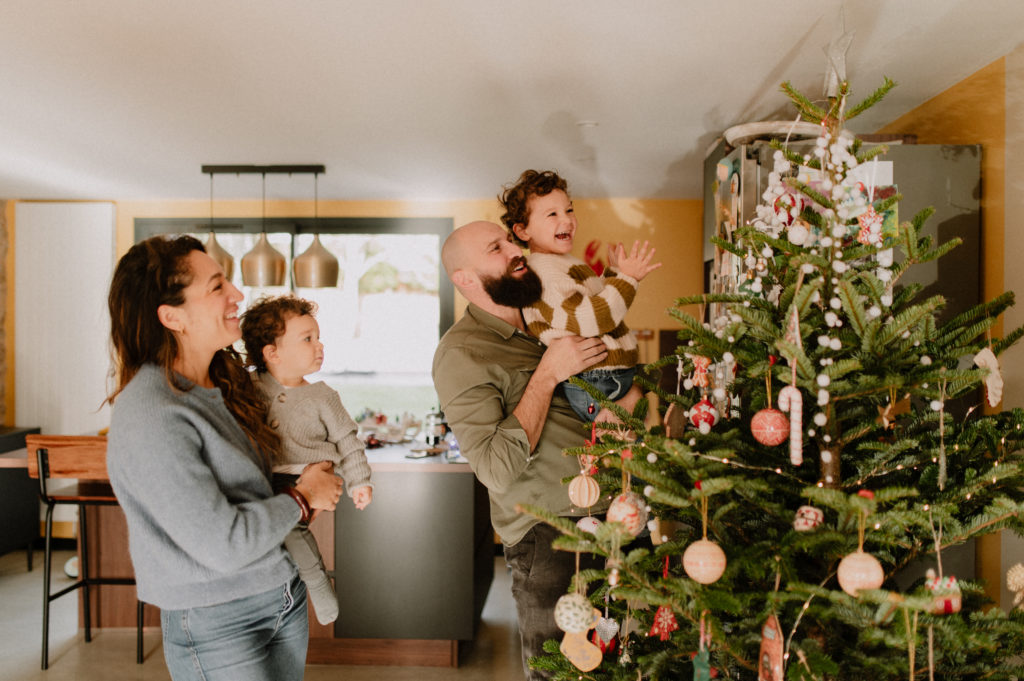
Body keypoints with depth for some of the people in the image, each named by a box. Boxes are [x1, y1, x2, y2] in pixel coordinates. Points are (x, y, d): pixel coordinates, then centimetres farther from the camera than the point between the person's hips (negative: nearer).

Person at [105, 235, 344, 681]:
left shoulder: (226, 382, 2)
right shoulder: (150, 419, -25)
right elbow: (223, 545, -26)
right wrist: (301, 498, -12)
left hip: (285, 596, 8)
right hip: (217, 627, -7)